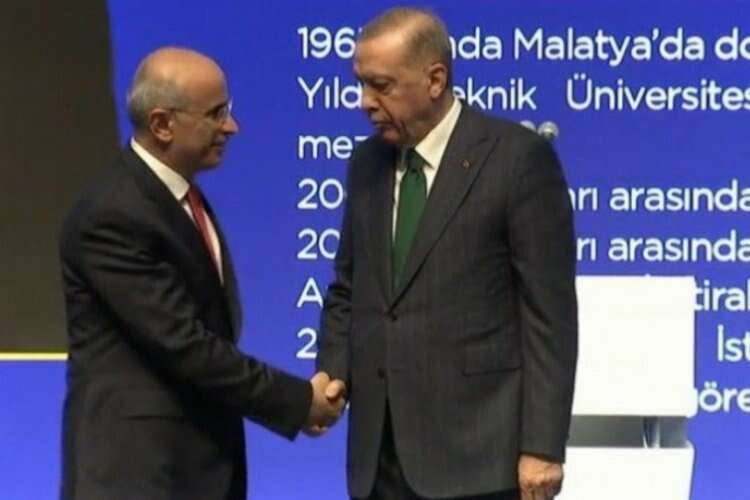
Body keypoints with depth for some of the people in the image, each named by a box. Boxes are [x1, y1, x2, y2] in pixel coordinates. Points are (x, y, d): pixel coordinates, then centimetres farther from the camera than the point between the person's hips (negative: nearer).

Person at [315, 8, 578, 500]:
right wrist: (333, 374, 0)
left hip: (478, 450, -6)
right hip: (384, 454, 6)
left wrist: (542, 445, -13)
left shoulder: (518, 157, -7)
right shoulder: (369, 162, 12)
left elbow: (550, 313, -10)